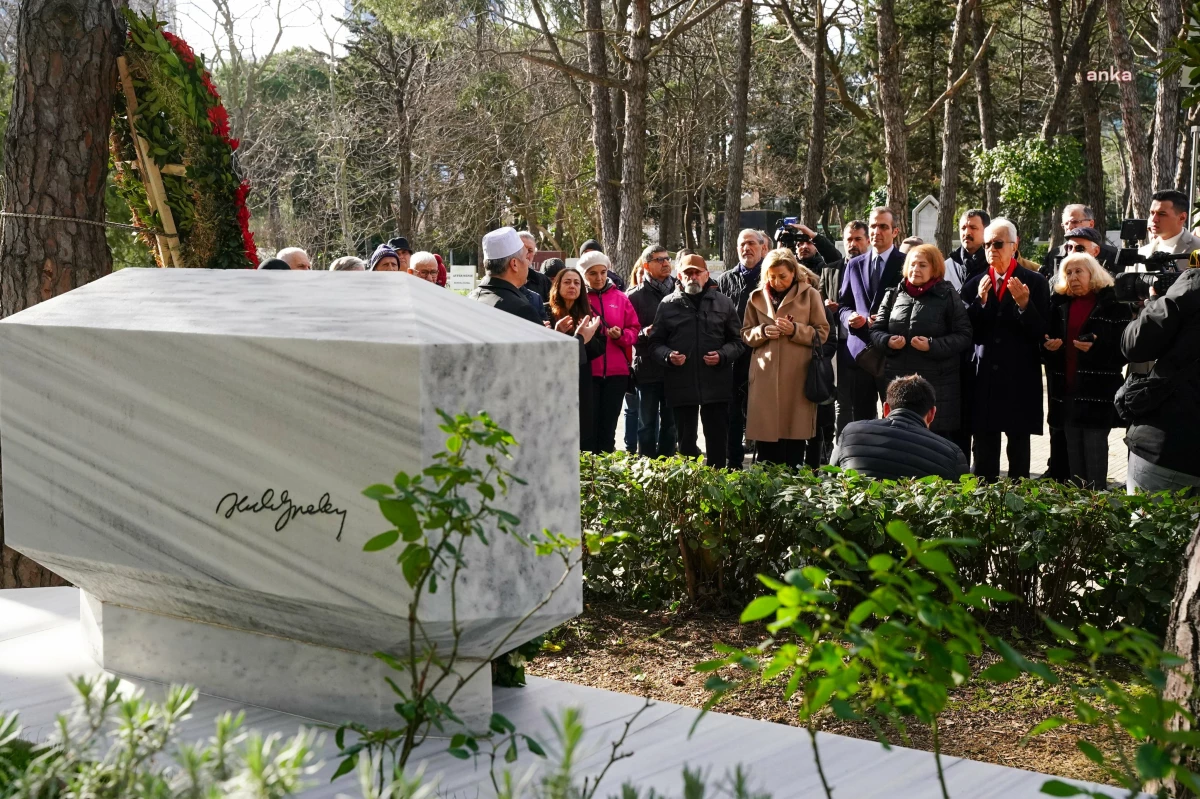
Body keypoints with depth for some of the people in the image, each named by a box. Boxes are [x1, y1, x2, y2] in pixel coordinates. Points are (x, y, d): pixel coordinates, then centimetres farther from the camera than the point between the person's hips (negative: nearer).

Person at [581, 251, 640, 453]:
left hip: (617, 370, 3)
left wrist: (621, 335, -9)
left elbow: (634, 329, 10)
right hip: (587, 371, -2)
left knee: (608, 425, 8)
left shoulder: (620, 297, 8)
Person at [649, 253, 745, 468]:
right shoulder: (668, 305, 7)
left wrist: (722, 355, -10)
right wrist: (668, 355, -12)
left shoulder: (723, 303, 7)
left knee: (717, 439, 3)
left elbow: (738, 340, 9)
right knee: (686, 440, 8)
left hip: (716, 384, 0)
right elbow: (656, 342, 8)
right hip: (681, 384, 0)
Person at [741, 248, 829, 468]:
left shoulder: (810, 295, 3)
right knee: (766, 435, 1)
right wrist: (763, 332, -7)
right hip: (765, 375, 2)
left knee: (796, 437, 0)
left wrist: (795, 330, -12)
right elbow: (746, 334, 14)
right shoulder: (757, 297, 10)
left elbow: (822, 333, 3)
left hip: (797, 376, -2)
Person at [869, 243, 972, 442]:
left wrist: (933, 345, -18)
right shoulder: (893, 295, 12)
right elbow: (876, 330, 13)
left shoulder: (948, 296, 1)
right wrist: (887, 341, -9)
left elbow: (964, 336, -4)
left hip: (937, 385, -3)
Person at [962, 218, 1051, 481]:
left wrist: (1024, 304, -21)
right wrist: (980, 301, -12)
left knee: (1019, 445, 3)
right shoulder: (974, 285, 8)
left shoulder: (1034, 283, 0)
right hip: (984, 377, 2)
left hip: (1020, 378, -2)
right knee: (984, 447, 4)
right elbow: (969, 333, 1)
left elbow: (1041, 333, -6)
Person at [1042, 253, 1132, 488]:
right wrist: (1047, 346, -4)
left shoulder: (1114, 304, -2)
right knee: (1072, 450, 8)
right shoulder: (1059, 303, 14)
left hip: (1097, 389, -5)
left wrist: (1097, 347, -23)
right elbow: (1045, 339, 18)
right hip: (1065, 389, 5)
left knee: (1095, 448, -5)